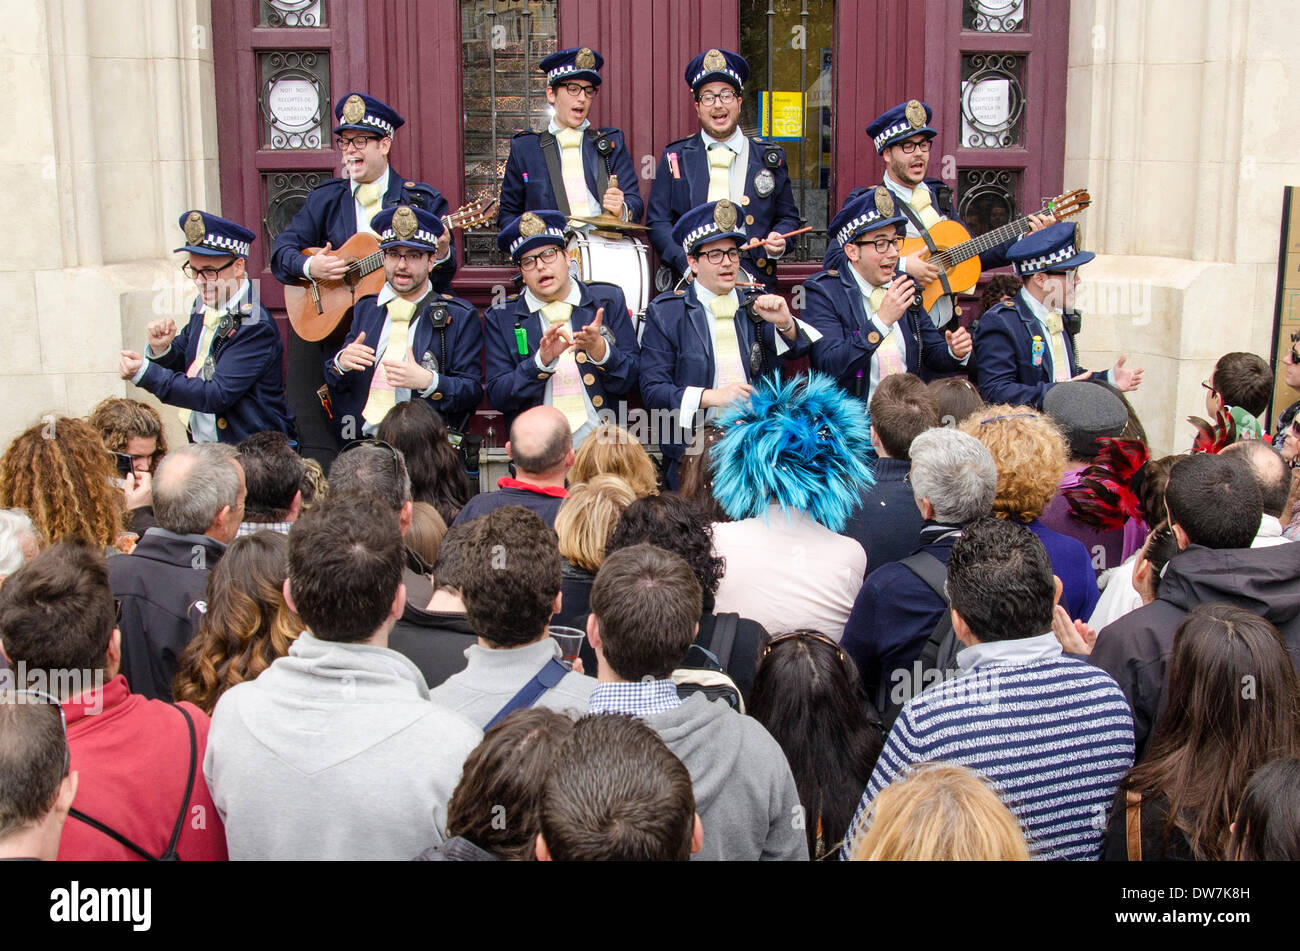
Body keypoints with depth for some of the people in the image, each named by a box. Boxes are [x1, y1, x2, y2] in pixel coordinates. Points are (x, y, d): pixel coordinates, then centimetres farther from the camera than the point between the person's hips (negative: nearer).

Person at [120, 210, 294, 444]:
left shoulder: (255, 326, -17)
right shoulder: (204, 306, 7)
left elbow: (217, 395, -21)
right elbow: (179, 361, 20)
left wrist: (145, 372, -22)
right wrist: (161, 349, -3)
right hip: (201, 447, 7)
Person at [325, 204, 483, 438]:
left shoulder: (460, 316, 6)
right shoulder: (364, 309, 19)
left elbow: (473, 392, 1)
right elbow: (333, 384, 19)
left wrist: (427, 381, -17)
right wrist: (341, 363, -5)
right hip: (359, 443, 3)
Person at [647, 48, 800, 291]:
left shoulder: (771, 158, 15)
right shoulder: (675, 157, 12)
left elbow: (788, 217, 21)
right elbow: (658, 222, 7)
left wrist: (778, 241, -3)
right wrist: (688, 264, -9)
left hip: (754, 282, 1)